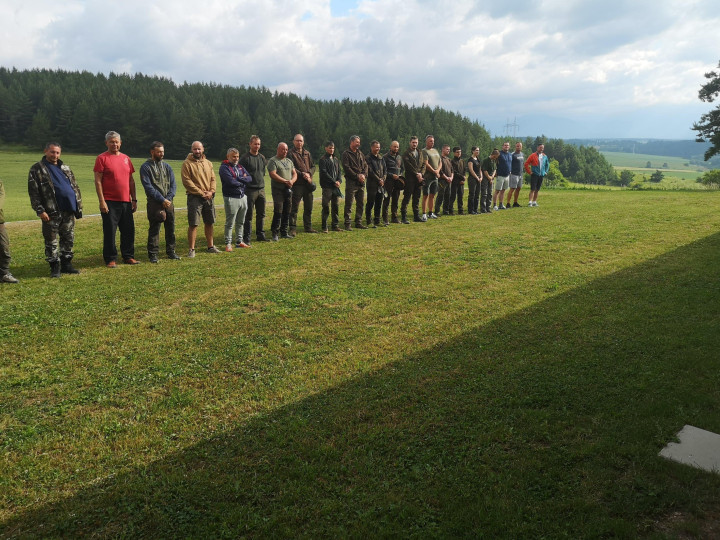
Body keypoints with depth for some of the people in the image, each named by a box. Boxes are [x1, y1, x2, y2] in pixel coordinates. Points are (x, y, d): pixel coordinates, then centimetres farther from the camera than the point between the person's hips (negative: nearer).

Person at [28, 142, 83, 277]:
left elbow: (75, 187, 19)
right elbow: (33, 192, -5)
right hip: (52, 212, -5)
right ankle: (55, 267, 8)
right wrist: (40, 210, -13)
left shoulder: (65, 168, 16)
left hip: (69, 210, 5)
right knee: (51, 242, 0)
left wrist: (79, 205, 11)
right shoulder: (37, 169, 0)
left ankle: (66, 264, 20)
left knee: (69, 239, 10)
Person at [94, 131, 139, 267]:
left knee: (129, 230, 9)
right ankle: (110, 259, 9)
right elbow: (98, 181, -7)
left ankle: (128, 256, 20)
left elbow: (131, 180, 17)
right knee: (109, 232, 0)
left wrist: (134, 199, 12)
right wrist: (102, 201, -14)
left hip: (126, 202, 5)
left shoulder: (126, 158, 13)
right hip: (110, 202, -5)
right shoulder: (102, 158, -3)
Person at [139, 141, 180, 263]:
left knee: (171, 228, 9)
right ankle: (153, 254, 4)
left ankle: (171, 252, 20)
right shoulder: (146, 167, -2)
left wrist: (169, 198, -8)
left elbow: (173, 184, 8)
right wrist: (162, 200, -14)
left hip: (169, 202, 5)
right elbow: (148, 187, -10)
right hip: (154, 203, -5)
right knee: (154, 229, -3)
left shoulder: (166, 166, 13)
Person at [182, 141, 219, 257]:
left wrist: (211, 191, -7)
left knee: (210, 223, 12)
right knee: (193, 224, -6)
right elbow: (187, 181, -12)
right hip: (194, 197, -5)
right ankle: (191, 249, 0)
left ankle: (211, 246, 24)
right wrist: (201, 192, -15)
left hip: (209, 197, 6)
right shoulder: (187, 163, -5)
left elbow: (213, 179, 11)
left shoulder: (208, 163, 12)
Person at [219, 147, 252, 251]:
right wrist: (243, 181, -5)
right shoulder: (224, 167, -8)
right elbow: (231, 181, -21)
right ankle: (228, 243, 5)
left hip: (242, 197, 7)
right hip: (231, 198, -7)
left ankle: (239, 241, 25)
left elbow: (249, 178, 3)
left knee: (240, 222, 15)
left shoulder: (240, 167, 15)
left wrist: (238, 178, -13)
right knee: (229, 223, -3)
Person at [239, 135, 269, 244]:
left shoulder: (262, 157, 12)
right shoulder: (245, 157, -7)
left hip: (261, 189, 6)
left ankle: (260, 235, 22)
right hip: (250, 190, -6)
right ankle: (246, 238, 1)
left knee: (261, 214, 12)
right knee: (248, 215, -3)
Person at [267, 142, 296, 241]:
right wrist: (285, 181, -17)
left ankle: (284, 232, 16)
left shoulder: (289, 161, 18)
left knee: (287, 212, 8)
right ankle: (275, 233, -5)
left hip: (288, 190, 7)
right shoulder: (272, 161, -4)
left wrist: (292, 181, -7)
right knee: (278, 212, -11)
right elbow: (273, 174, -15)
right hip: (278, 189, -6)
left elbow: (294, 173, 15)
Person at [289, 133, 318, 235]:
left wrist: (309, 173, -6)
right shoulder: (291, 153, -2)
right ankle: (293, 228, -3)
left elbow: (313, 166, 14)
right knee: (294, 208, -5)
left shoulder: (307, 153, 17)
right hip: (297, 184, -6)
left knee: (308, 207, 12)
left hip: (308, 184, 6)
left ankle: (308, 227, 23)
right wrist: (302, 174, -17)